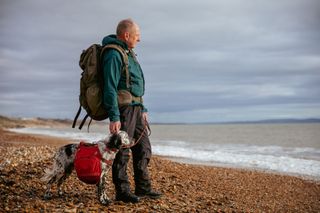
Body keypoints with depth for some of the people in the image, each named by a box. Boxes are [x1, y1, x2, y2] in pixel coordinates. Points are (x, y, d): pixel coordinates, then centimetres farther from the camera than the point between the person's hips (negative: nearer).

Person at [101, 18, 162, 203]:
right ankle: (122, 191, 7)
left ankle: (143, 188, 21)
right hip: (123, 108, -10)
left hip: (136, 108, 10)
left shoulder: (129, 54, 19)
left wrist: (143, 109, 22)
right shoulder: (114, 54, -12)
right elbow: (110, 88, -18)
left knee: (143, 148, 12)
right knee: (122, 150, -2)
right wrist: (114, 117, -23)